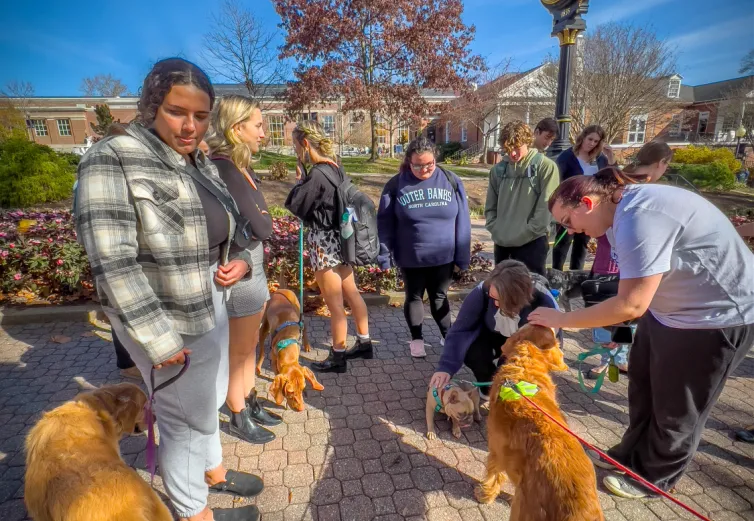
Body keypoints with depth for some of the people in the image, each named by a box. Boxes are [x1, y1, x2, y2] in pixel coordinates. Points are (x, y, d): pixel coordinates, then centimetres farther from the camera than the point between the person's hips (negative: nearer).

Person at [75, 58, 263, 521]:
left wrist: (241, 259, -5)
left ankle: (213, 471, 52)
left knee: (209, 401, 25)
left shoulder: (201, 164, 4)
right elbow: (113, 264, -24)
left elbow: (226, 230, 17)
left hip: (212, 309, 7)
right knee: (187, 417, 12)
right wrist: (159, 340, -23)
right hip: (166, 323, -7)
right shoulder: (113, 160, -19)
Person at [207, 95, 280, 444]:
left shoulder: (243, 168, 8)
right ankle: (239, 419, 29)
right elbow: (261, 227, -24)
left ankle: (251, 405, 39)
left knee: (249, 346, 21)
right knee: (237, 352, 9)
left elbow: (261, 222, 7)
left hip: (253, 269, 9)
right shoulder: (222, 170, -21)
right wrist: (262, 219, -8)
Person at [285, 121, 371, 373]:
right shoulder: (335, 167, 6)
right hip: (340, 238, 9)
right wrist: (304, 179, -2)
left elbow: (296, 205, -13)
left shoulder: (317, 174, -21)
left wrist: (300, 180, 0)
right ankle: (364, 343, 35)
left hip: (325, 243, -9)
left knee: (335, 305, 5)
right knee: (351, 293, 19)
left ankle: (337, 358, 22)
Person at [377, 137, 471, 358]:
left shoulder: (451, 181, -4)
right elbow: (384, 223, -4)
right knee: (414, 297, 15)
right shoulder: (396, 185, -7)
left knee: (439, 297, 15)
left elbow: (462, 222, -1)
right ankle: (416, 339, 34)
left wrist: (462, 257, -1)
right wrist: (384, 256, -6)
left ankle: (448, 336, 34)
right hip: (410, 258, 0)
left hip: (443, 257, 1)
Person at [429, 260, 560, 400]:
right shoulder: (483, 290, -32)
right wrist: (446, 367, -44)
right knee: (472, 353, -28)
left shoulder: (543, 302, -33)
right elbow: (460, 329, -33)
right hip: (493, 336, 2)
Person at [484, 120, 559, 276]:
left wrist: (525, 233, -13)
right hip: (502, 244, 5)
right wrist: (496, 230, -1)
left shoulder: (545, 166, -4)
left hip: (532, 243, -4)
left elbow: (546, 207, -9)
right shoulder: (498, 169, 9)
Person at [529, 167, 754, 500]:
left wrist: (561, 320, -26)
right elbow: (633, 288, 9)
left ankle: (654, 478, 30)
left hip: (719, 315, -9)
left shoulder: (640, 218, -32)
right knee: (642, 387, 19)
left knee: (676, 407, 8)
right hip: (670, 307, 9)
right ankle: (632, 454, 40)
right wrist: (615, 323, 10)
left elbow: (631, 304, -34)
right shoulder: (623, 209, 0)